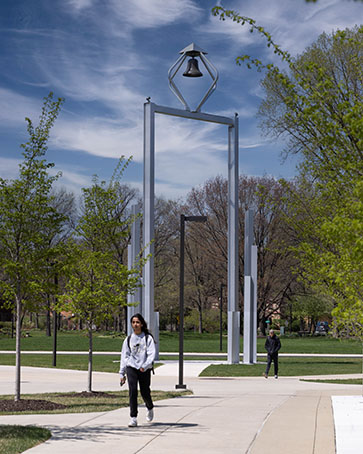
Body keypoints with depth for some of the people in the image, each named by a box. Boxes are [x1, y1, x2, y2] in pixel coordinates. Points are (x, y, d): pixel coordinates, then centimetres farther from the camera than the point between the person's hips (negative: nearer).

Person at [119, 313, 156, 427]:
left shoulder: (148, 338, 1)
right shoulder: (128, 339, 9)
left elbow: (151, 354, -8)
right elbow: (124, 356, 12)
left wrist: (145, 366, -24)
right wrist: (122, 374, 9)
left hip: (145, 369, -1)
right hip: (131, 367, 1)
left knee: (145, 392, 4)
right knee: (132, 390, -15)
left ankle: (150, 408, 38)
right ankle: (133, 418, -12)